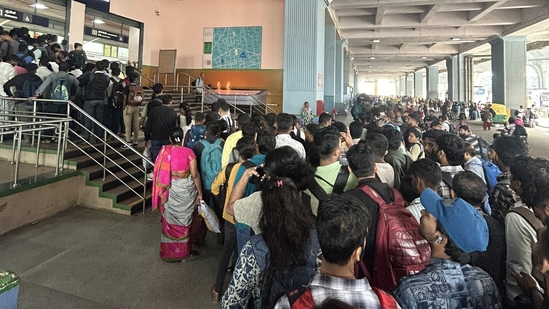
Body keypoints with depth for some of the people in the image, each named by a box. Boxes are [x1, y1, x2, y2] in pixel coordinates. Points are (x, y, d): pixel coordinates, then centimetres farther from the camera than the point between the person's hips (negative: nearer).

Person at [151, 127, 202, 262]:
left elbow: (159, 172, -3)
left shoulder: (164, 151, -8)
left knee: (170, 222, 17)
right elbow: (195, 175, -13)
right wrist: (200, 193, -4)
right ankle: (183, 253, 25)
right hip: (186, 191, -1)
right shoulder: (188, 152, -13)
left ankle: (169, 252, 29)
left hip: (170, 191, 2)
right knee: (183, 222, 13)